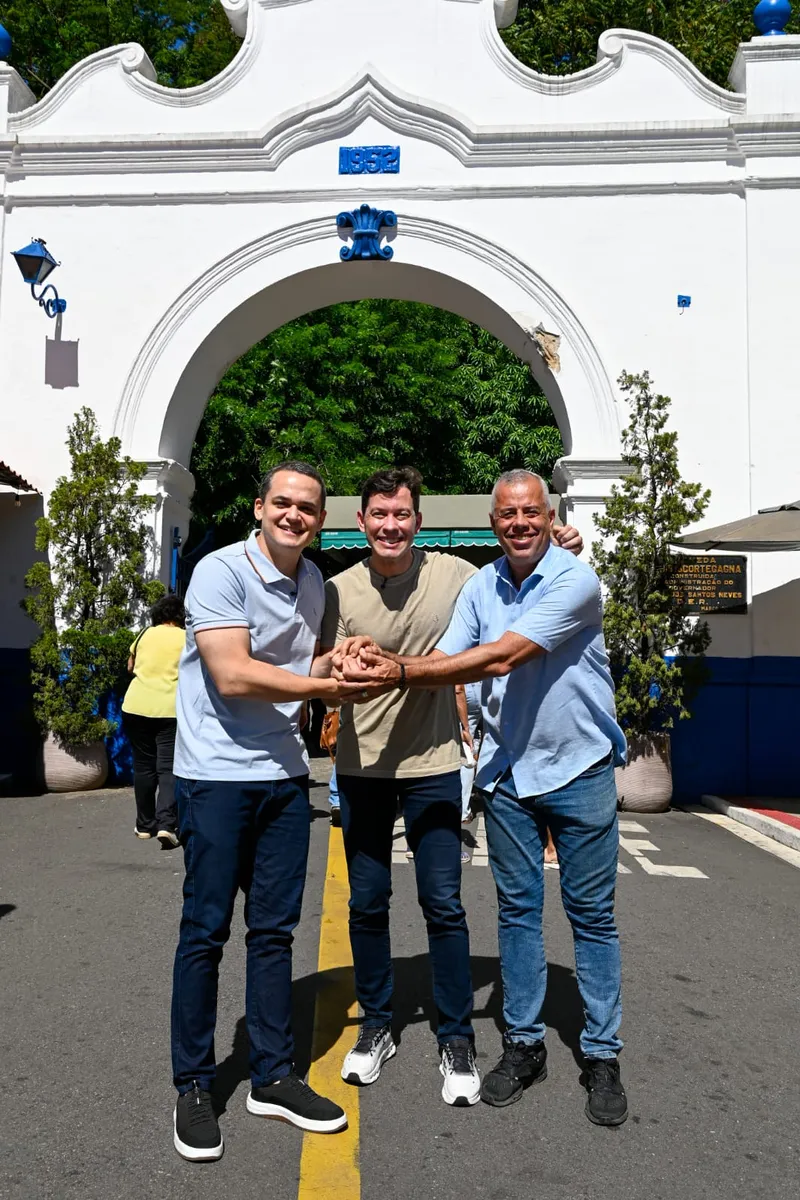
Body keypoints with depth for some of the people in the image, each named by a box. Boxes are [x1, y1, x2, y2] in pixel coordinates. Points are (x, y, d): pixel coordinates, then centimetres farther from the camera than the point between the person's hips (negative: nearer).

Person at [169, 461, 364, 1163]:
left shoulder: (314, 584, 11)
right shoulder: (221, 572, -12)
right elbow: (233, 676, -20)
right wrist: (327, 684, -12)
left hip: (285, 776, 6)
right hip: (217, 776, -6)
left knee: (274, 930, 12)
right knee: (205, 932, 4)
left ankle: (274, 1077, 25)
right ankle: (193, 1088, 19)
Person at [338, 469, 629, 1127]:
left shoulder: (576, 580, -17)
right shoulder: (480, 586, 2)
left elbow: (501, 659, -25)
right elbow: (446, 663, -3)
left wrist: (400, 673, -28)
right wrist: (385, 660, -24)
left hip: (579, 769, -4)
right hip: (508, 771, 4)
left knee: (592, 914, 6)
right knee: (517, 910, 12)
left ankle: (603, 1056, 20)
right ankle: (524, 1044, 25)